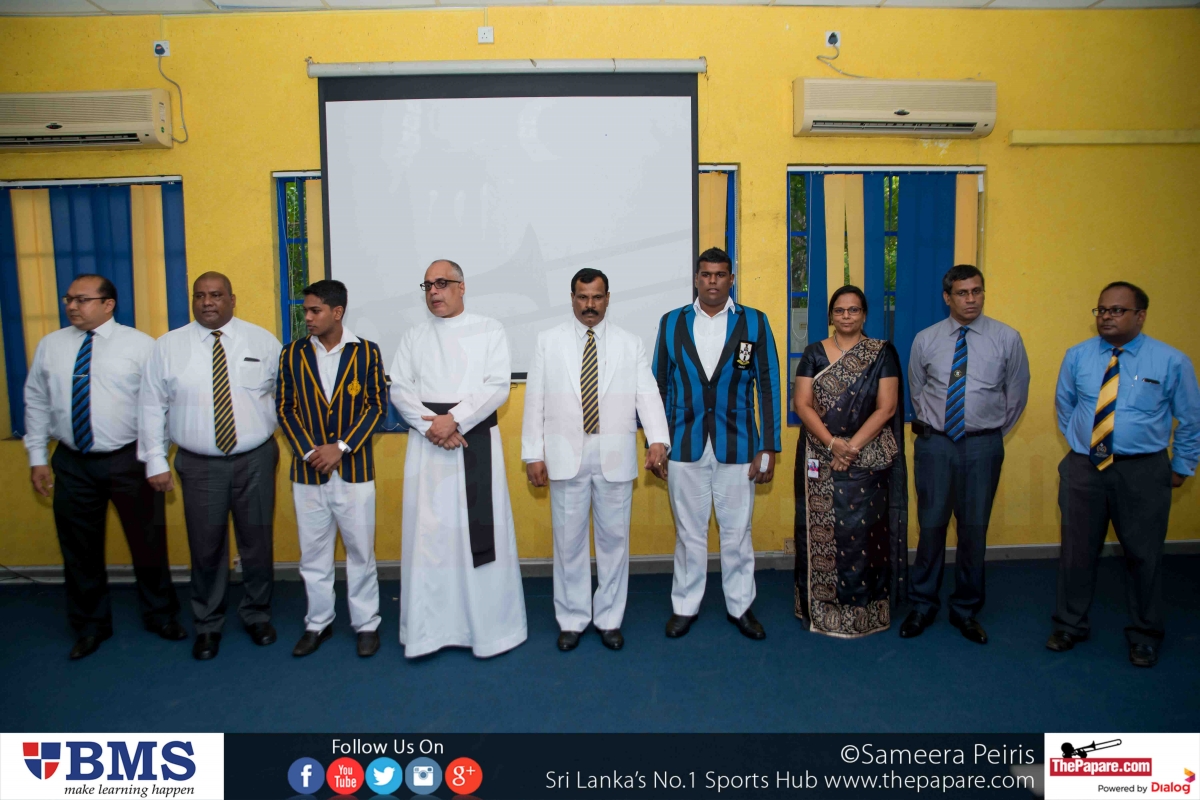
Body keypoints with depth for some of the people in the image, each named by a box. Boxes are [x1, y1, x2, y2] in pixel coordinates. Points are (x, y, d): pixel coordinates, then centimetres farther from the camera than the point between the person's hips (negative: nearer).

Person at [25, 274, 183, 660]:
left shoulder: (139, 345, -5)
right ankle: (90, 625, 32)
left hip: (129, 459, -3)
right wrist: (37, 457, 8)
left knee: (148, 542, 8)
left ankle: (159, 615, 29)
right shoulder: (50, 345, 6)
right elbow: (36, 402, 11)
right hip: (72, 462, 3)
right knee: (80, 549, 12)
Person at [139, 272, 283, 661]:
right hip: (199, 465, 0)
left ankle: (257, 614, 32)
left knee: (258, 542, 10)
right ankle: (208, 624, 29)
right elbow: (152, 407, 2)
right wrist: (155, 462, 0)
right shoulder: (168, 347, 0)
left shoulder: (263, 341, 0)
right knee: (206, 548, 8)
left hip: (255, 460, 0)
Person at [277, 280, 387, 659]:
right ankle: (318, 622, 28)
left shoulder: (366, 352, -3)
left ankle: (366, 623, 21)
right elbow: (285, 409, 3)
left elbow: (376, 405, -5)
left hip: (353, 468, -2)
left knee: (360, 549, 7)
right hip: (307, 470, 2)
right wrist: (309, 452, -9)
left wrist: (341, 447, -13)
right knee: (312, 551, 12)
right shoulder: (293, 354, 2)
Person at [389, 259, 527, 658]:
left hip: (477, 442, -2)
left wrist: (454, 420, -15)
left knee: (479, 531, -1)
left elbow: (497, 386, -6)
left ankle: (489, 625, 12)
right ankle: (428, 628, 14)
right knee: (427, 533, 2)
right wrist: (430, 424, -11)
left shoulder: (489, 330, 5)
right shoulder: (413, 336, 13)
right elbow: (400, 389, 5)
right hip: (426, 444, 2)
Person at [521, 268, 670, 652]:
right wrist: (533, 453, -2)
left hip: (614, 457, 1)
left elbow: (648, 394, -3)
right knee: (569, 541, 8)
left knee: (614, 539, 8)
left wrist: (657, 439, -20)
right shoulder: (549, 341, 5)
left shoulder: (630, 344, 5)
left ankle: (609, 619, 24)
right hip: (566, 457, 0)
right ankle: (572, 619, 23)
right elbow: (535, 399, 3)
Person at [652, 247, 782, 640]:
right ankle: (685, 606, 26)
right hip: (685, 446, 1)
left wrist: (769, 448, -3)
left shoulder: (755, 322, 2)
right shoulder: (672, 323, 4)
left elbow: (768, 385, 0)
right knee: (689, 532, 11)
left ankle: (740, 606, 27)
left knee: (737, 532, 9)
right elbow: (659, 385, 6)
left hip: (737, 446, 0)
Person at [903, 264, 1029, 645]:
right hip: (935, 443, 0)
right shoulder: (925, 340, 2)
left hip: (983, 446, 0)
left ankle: (966, 610, 24)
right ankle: (922, 605, 21)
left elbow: (1016, 394, 8)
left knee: (974, 529, 7)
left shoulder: (1007, 339, -1)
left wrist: (993, 433, 11)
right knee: (931, 527, 5)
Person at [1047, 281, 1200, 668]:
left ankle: (1144, 637, 30)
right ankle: (1070, 625, 28)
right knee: (1077, 550, 10)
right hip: (1083, 467, 2)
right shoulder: (1077, 356, 1)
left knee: (1143, 555, 10)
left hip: (1143, 472, -2)